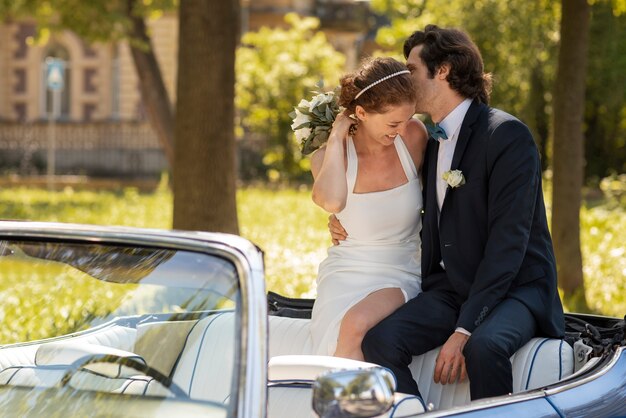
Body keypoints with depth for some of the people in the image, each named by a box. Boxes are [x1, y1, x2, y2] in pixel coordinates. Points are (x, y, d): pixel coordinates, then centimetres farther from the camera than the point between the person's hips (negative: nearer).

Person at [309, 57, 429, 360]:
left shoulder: (414, 136, -4)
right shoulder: (330, 154, -6)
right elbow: (331, 201, -30)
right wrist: (337, 136, -18)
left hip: (401, 275, 0)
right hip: (345, 276, 0)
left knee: (357, 324, -33)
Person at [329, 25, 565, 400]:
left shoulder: (508, 136, -11)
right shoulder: (433, 143, 14)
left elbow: (507, 242, -18)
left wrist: (464, 330, -24)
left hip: (516, 287, -6)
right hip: (451, 286, 6)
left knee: (484, 347, -38)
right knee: (380, 340, -22)